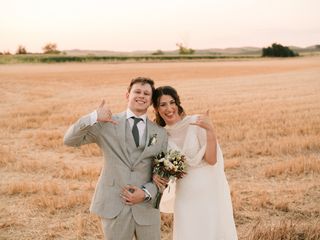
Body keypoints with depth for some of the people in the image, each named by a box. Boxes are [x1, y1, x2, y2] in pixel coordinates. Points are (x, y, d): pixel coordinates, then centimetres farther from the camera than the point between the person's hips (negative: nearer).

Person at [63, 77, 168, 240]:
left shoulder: (160, 133, 6)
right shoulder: (107, 124, 1)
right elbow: (70, 140, -6)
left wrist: (146, 193, -10)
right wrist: (94, 118, -20)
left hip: (147, 207, 2)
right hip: (114, 205, -2)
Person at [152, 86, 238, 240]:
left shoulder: (197, 123, -11)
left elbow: (212, 159, -16)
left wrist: (210, 130, -26)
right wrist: (156, 174, -6)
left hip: (209, 192, -4)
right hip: (184, 196, 4)